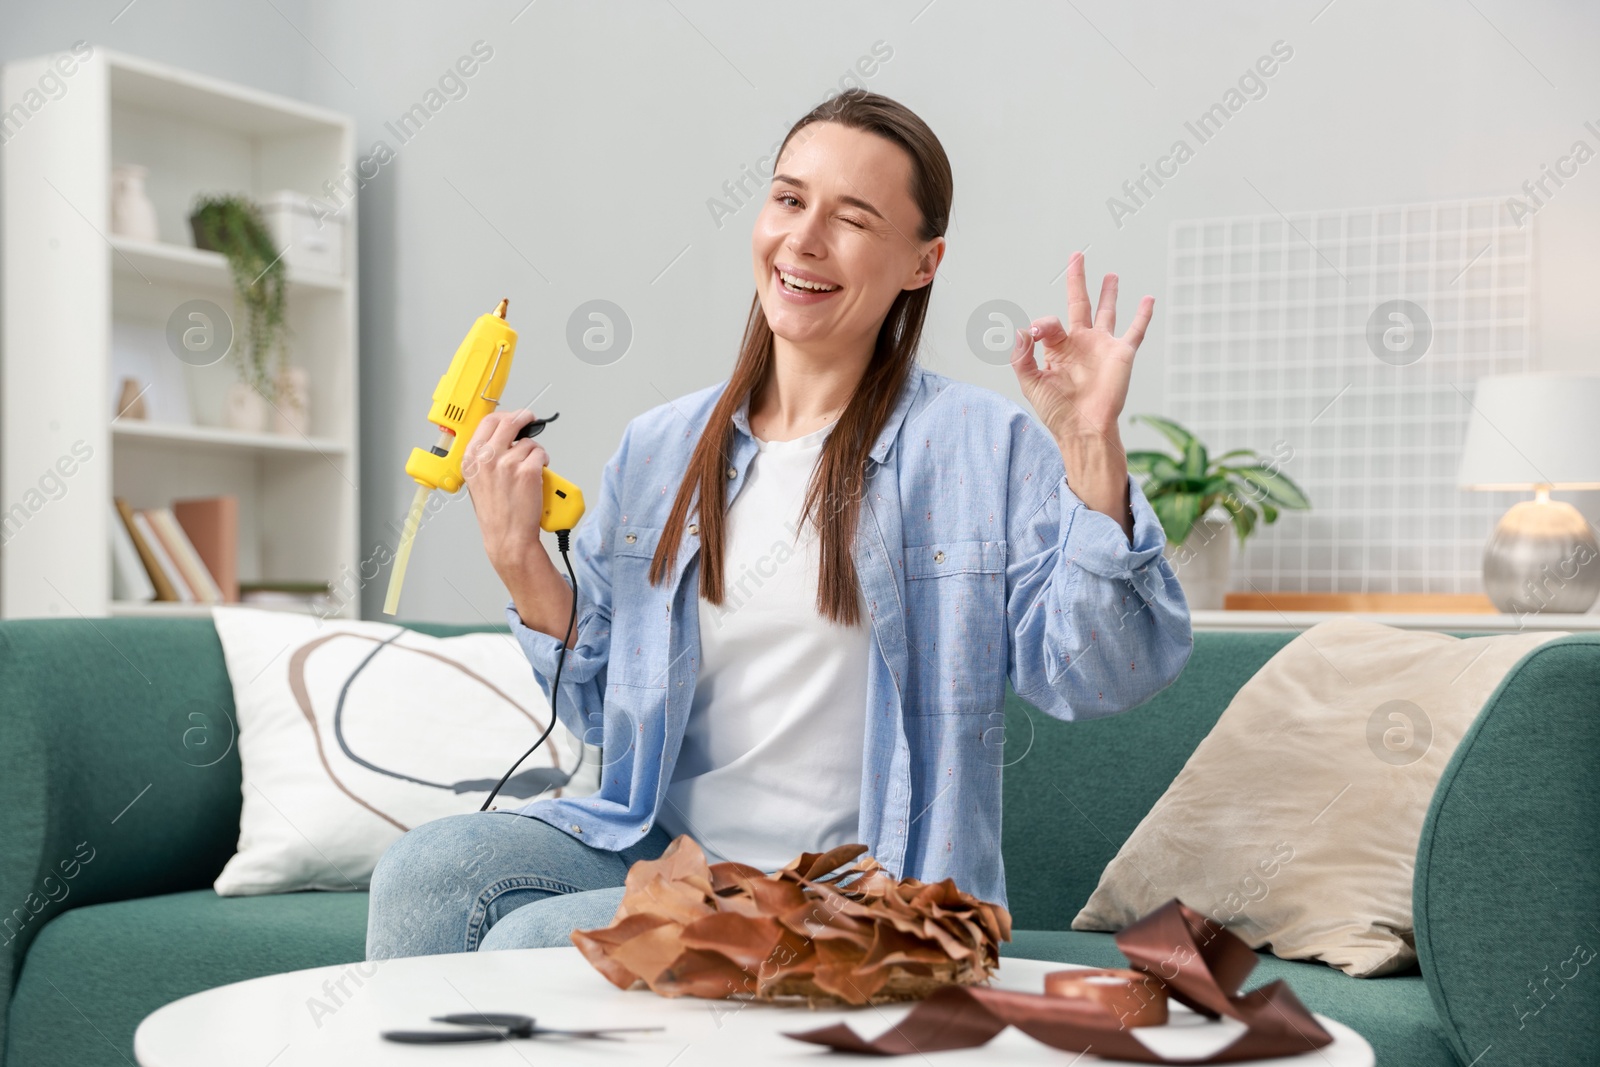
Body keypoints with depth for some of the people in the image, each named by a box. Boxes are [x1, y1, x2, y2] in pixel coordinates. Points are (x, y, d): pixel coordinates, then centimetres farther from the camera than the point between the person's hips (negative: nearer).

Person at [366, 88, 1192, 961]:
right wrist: (516, 559, -1)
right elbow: (603, 707, 13)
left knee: (530, 945, -22)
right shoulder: (658, 448, 9)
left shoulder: (981, 446, -4)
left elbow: (1097, 678, -14)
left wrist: (1091, 447, -21)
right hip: (655, 843, 5)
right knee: (423, 873, -19)